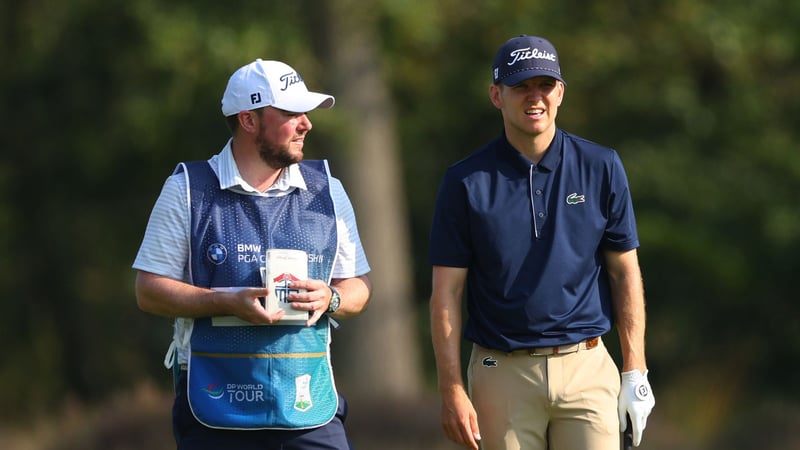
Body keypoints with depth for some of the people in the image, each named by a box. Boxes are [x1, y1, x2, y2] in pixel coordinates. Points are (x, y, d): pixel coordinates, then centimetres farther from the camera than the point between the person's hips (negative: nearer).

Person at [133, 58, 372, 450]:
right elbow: (149, 291, -1)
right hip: (215, 403, -2)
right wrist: (228, 302, -15)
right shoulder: (187, 190, 2)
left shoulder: (327, 192, 11)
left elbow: (357, 287, 16)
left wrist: (330, 299, -8)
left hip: (309, 403, 2)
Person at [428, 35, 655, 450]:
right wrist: (451, 390, -7)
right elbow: (446, 293, 0)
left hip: (586, 369, 1)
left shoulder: (601, 168, 4)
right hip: (503, 374, 0)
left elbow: (625, 272, 7)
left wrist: (635, 372, 1)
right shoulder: (466, 182, 1)